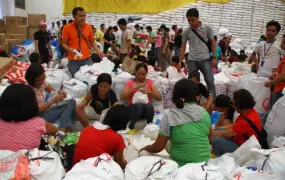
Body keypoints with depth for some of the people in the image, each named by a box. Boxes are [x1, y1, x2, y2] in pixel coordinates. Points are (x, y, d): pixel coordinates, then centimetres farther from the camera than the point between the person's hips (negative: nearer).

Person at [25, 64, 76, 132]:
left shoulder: (42, 82, -2)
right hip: (40, 115, -8)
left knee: (72, 102, -10)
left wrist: (59, 93, -11)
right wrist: (53, 101, -26)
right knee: (68, 106, -20)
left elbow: (51, 90, 13)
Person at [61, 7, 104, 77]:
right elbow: (64, 43, 0)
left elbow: (92, 42, 13)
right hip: (73, 60, -2)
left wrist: (98, 51, -1)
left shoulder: (88, 27, 3)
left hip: (87, 59, 2)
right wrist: (70, 49, -19)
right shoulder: (67, 28, -4)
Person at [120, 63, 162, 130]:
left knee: (149, 106, -35)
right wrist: (134, 88, -17)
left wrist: (149, 92, -15)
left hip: (147, 108, 1)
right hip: (133, 108, 0)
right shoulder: (130, 83, 8)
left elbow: (159, 98, 3)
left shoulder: (150, 82, 11)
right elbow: (122, 97, -7)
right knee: (138, 105, -36)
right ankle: (131, 128, -19)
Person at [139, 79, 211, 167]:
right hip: (204, 161, 4)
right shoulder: (203, 112, -3)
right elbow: (209, 137, 11)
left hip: (180, 164, -4)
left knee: (143, 153, 5)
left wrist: (144, 148, 11)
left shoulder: (169, 116, -14)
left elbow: (158, 147, -9)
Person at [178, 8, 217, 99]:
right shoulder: (186, 32, -1)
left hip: (205, 59, -1)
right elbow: (183, 46, 5)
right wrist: (180, 62, 1)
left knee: (210, 82, -1)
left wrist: (214, 57, -3)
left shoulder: (207, 28, -3)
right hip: (192, 60, 1)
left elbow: (212, 42, 4)